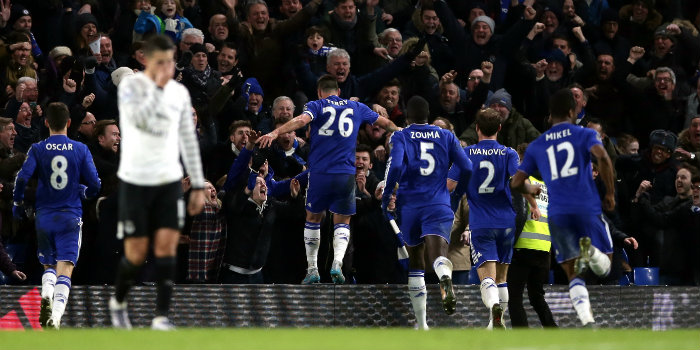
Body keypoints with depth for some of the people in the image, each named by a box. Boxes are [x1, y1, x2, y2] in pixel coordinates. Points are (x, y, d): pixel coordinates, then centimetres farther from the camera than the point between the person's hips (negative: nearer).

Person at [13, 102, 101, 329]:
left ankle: (46, 295, -13)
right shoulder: (81, 150, 0)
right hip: (71, 217, -1)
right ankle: (56, 315, -24)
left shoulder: (37, 150, -1)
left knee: (48, 266, 18)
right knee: (65, 269, -5)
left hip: (44, 216, 1)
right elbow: (95, 185, -2)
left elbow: (22, 179, -11)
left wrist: (18, 204, 5)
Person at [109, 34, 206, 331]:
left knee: (167, 245, -9)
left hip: (169, 180, 3)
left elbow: (188, 140, 13)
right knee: (136, 253, 0)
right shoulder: (130, 86, -8)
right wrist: (158, 87, -22)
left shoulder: (180, 92, 7)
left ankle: (161, 317, -9)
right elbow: (140, 120, -26)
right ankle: (118, 302, 27)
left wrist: (198, 185, 11)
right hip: (135, 180, -3)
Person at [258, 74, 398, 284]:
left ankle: (312, 269, 14)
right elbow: (385, 123, 26)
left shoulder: (317, 106, 4)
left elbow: (302, 120, -18)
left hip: (319, 173, -1)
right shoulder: (356, 108, 13)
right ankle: (337, 263, -12)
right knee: (342, 222, 12)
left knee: (313, 218, 17)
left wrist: (276, 133, -29)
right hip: (346, 175, 1)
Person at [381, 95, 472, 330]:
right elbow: (467, 168, 7)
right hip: (439, 205, 0)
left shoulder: (400, 137, 4)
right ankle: (445, 278, -57)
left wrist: (386, 196, -5)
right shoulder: (446, 137, 11)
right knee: (438, 254, -20)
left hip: (410, 205, 0)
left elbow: (395, 166, -14)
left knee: (415, 264, 15)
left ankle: (421, 323, 20)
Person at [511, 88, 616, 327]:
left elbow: (516, 183, 13)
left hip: (557, 214, 2)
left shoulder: (536, 146, 15)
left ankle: (587, 319, -17)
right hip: (588, 208, -2)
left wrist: (531, 190, 36)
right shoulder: (585, 135, 7)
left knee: (574, 276, 8)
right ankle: (591, 251, -27)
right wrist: (610, 194, -5)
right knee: (604, 267, 10)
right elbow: (602, 156, -14)